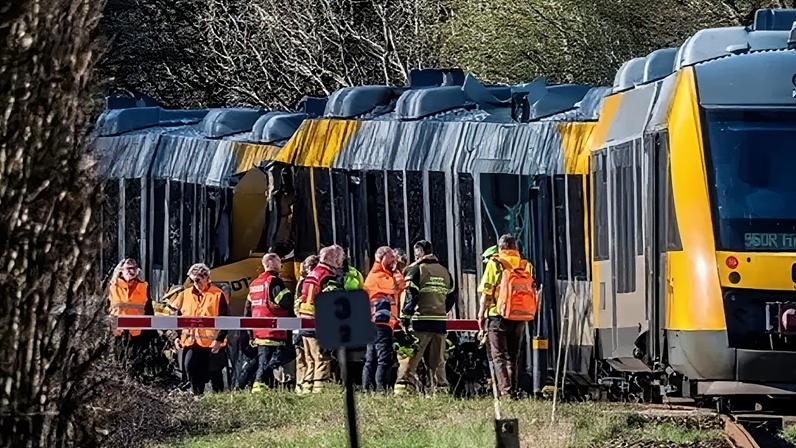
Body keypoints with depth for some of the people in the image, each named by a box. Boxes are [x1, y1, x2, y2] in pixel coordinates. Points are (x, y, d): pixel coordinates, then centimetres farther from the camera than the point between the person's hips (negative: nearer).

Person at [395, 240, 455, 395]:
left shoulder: (416, 270, -4)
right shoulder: (444, 272, 15)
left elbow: (411, 296, -11)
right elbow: (451, 298, 17)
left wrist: (404, 317, -8)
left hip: (421, 323, -5)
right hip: (440, 323, 5)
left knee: (409, 359, -7)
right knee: (438, 362, 11)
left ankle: (403, 388, -16)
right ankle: (441, 390, 9)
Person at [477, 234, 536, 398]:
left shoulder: (494, 264, -4)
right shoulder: (526, 266, 7)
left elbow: (486, 292, -5)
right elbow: (533, 291, 7)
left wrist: (481, 315, 3)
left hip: (498, 316, -4)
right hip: (519, 318, 4)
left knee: (499, 356, -3)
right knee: (513, 356, 15)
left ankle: (505, 390, -16)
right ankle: (513, 390, 16)